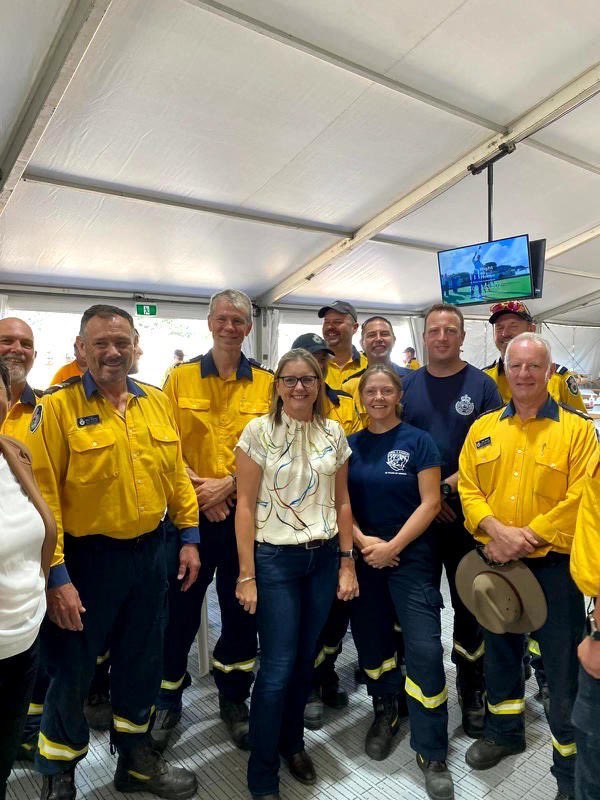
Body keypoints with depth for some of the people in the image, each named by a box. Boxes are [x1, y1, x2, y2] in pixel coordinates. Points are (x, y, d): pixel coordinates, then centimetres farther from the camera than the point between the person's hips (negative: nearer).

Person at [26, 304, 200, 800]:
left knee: (143, 662, 20)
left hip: (150, 553, 5)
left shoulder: (157, 402, 3)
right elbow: (42, 495, -15)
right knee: (73, 669, 13)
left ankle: (136, 759, 43)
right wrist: (56, 573, -16)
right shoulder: (57, 406, -11)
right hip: (87, 556, -4)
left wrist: (189, 536, 5)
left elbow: (176, 474, 7)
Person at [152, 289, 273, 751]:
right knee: (181, 608, 10)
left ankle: (234, 698, 35)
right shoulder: (181, 378, 1)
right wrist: (197, 488, -13)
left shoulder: (267, 383, 1)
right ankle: (169, 699, 34)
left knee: (241, 607, 13)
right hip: (191, 511, 0)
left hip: (246, 511, 1)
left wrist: (229, 484, -14)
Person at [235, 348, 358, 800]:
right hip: (275, 559, -3)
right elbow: (246, 505, -8)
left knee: (305, 660, 16)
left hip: (324, 557, 4)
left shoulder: (334, 433, 3)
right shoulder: (259, 431, -8)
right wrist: (246, 575, -9)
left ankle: (292, 741, 42)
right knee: (278, 668, 1)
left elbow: (342, 501, 8)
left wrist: (347, 563, 6)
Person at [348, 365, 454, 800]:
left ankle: (433, 754, 12)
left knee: (425, 651, -5)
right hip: (364, 559, 4)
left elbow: (430, 503, -9)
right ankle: (385, 713, 41)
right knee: (372, 641, 15)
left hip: (412, 557, -3)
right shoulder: (351, 445, 4)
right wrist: (363, 541, -11)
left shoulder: (418, 441, -6)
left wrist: (392, 547, -14)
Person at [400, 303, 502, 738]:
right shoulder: (407, 385, 5)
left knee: (469, 605, 8)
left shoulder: (482, 385, -2)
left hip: (465, 512, -2)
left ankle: (472, 692, 26)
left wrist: (448, 486, -15)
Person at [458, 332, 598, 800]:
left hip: (553, 564, -3)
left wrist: (529, 536, -18)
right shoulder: (483, 428, 4)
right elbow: (468, 488, 0)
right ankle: (505, 733, 43)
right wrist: (496, 530, -16)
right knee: (499, 651, 20)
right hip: (495, 563, 4)